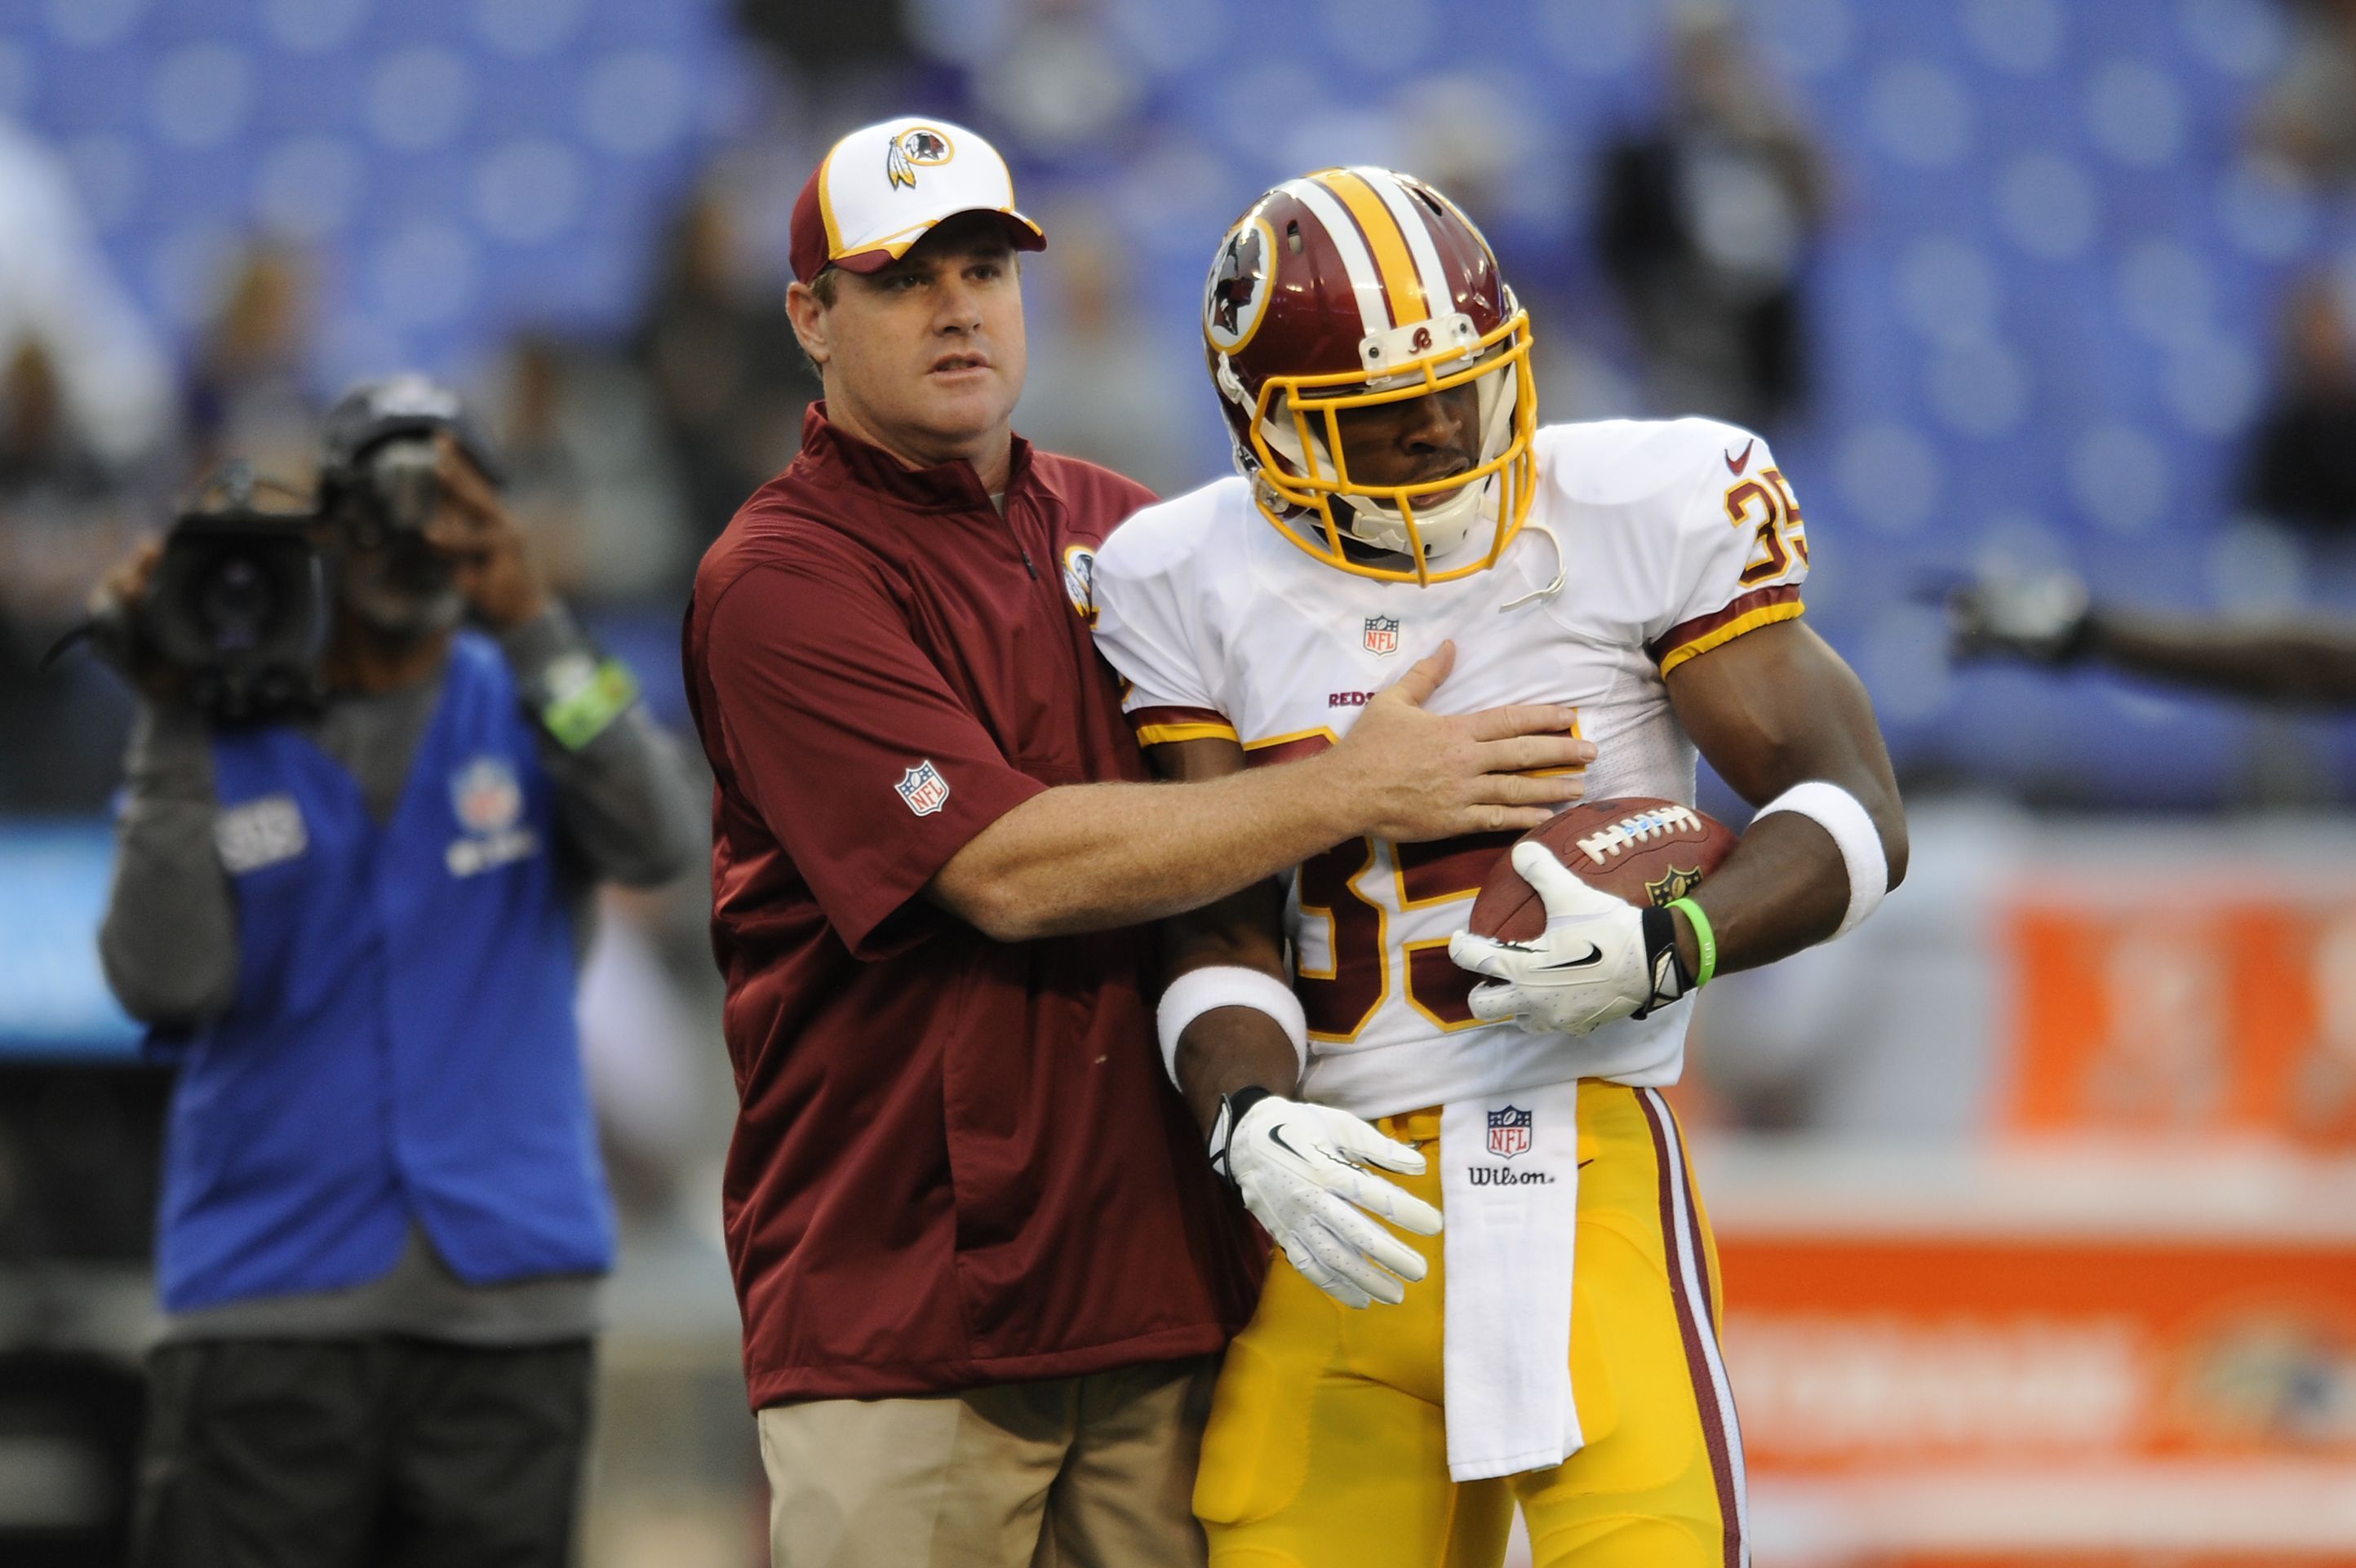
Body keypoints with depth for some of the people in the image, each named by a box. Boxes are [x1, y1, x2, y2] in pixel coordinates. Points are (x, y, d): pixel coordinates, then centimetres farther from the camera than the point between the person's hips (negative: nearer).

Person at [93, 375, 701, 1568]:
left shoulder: (523, 715, 9)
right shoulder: (224, 738, 7)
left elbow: (658, 842, -12)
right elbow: (165, 984, -6)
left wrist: (526, 622, -20)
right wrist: (173, 732, -11)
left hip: (505, 1302, 1)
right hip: (268, 1307, -1)